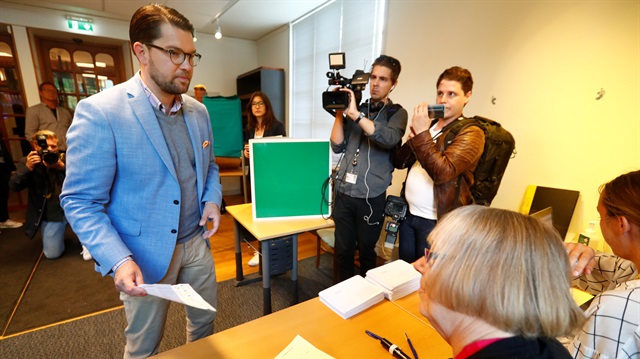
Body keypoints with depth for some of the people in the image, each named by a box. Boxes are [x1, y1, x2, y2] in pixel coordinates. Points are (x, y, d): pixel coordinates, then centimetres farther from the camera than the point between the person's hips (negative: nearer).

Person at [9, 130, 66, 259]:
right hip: (49, 213, 0)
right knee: (52, 254, 3)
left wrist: (62, 167, -30)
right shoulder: (27, 161, 0)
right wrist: (28, 167, -26)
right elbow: (14, 186, -12)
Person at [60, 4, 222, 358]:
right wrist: (118, 260, -25)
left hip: (197, 242, 6)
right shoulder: (99, 112, -17)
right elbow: (80, 201, -14)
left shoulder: (198, 111, 2)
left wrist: (213, 199, -4)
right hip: (144, 256, -5)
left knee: (205, 320, 25)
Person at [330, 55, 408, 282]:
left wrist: (355, 114, -24)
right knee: (343, 249, 12)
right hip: (343, 191, 3)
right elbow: (337, 147, 4)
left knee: (367, 250, 13)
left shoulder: (397, 113, 1)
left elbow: (389, 139, -21)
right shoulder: (355, 109, 10)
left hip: (371, 196, -3)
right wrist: (340, 113, -5)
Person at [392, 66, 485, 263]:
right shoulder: (430, 125, 12)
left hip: (436, 222, -6)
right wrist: (412, 138, -11)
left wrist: (421, 134, -22)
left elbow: (442, 172, -25)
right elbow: (399, 162, 8)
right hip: (408, 215, 6)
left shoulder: (470, 133, -10)